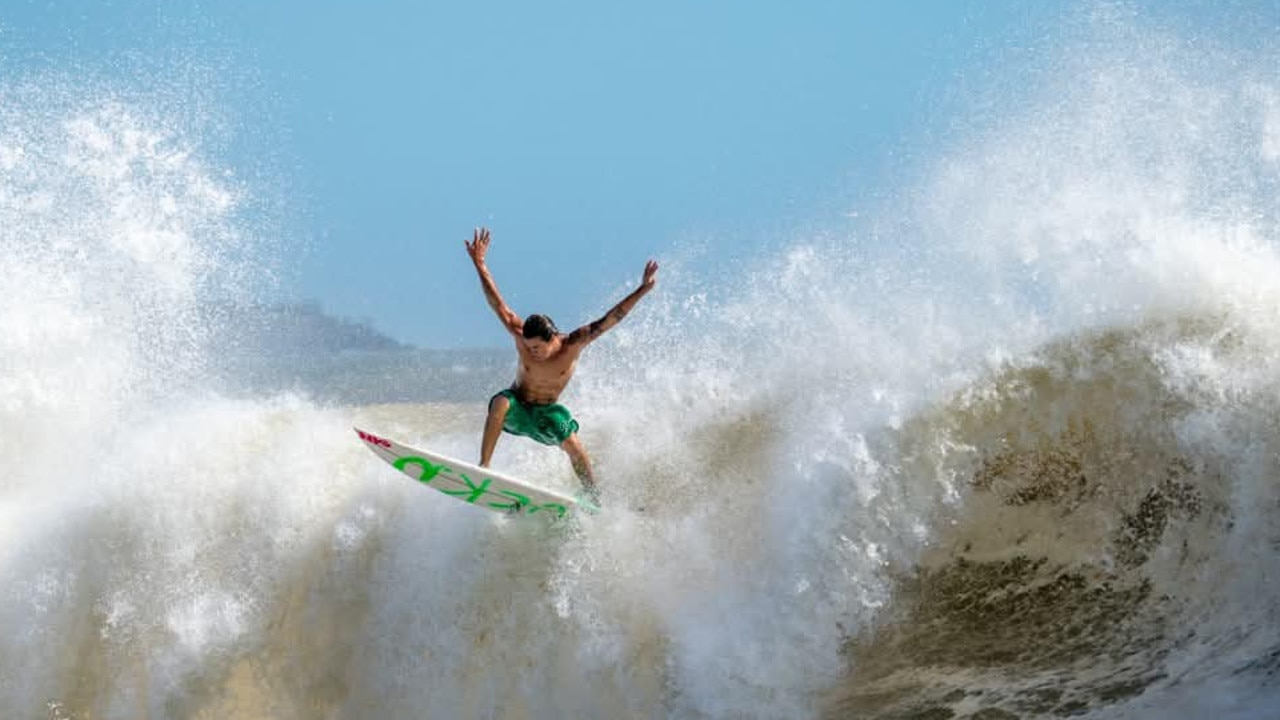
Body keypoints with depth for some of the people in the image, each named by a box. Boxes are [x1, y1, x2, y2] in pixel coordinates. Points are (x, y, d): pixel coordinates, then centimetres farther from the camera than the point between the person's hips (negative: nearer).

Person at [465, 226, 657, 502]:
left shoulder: (572, 346, -24)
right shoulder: (521, 337, -22)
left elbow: (609, 320, -27)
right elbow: (498, 305, -22)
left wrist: (642, 290, -32)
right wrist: (479, 264, -26)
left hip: (546, 412, 1)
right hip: (517, 407, -1)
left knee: (572, 443, -19)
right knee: (500, 404, -33)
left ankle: (594, 497, 1)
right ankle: (483, 466, -31)